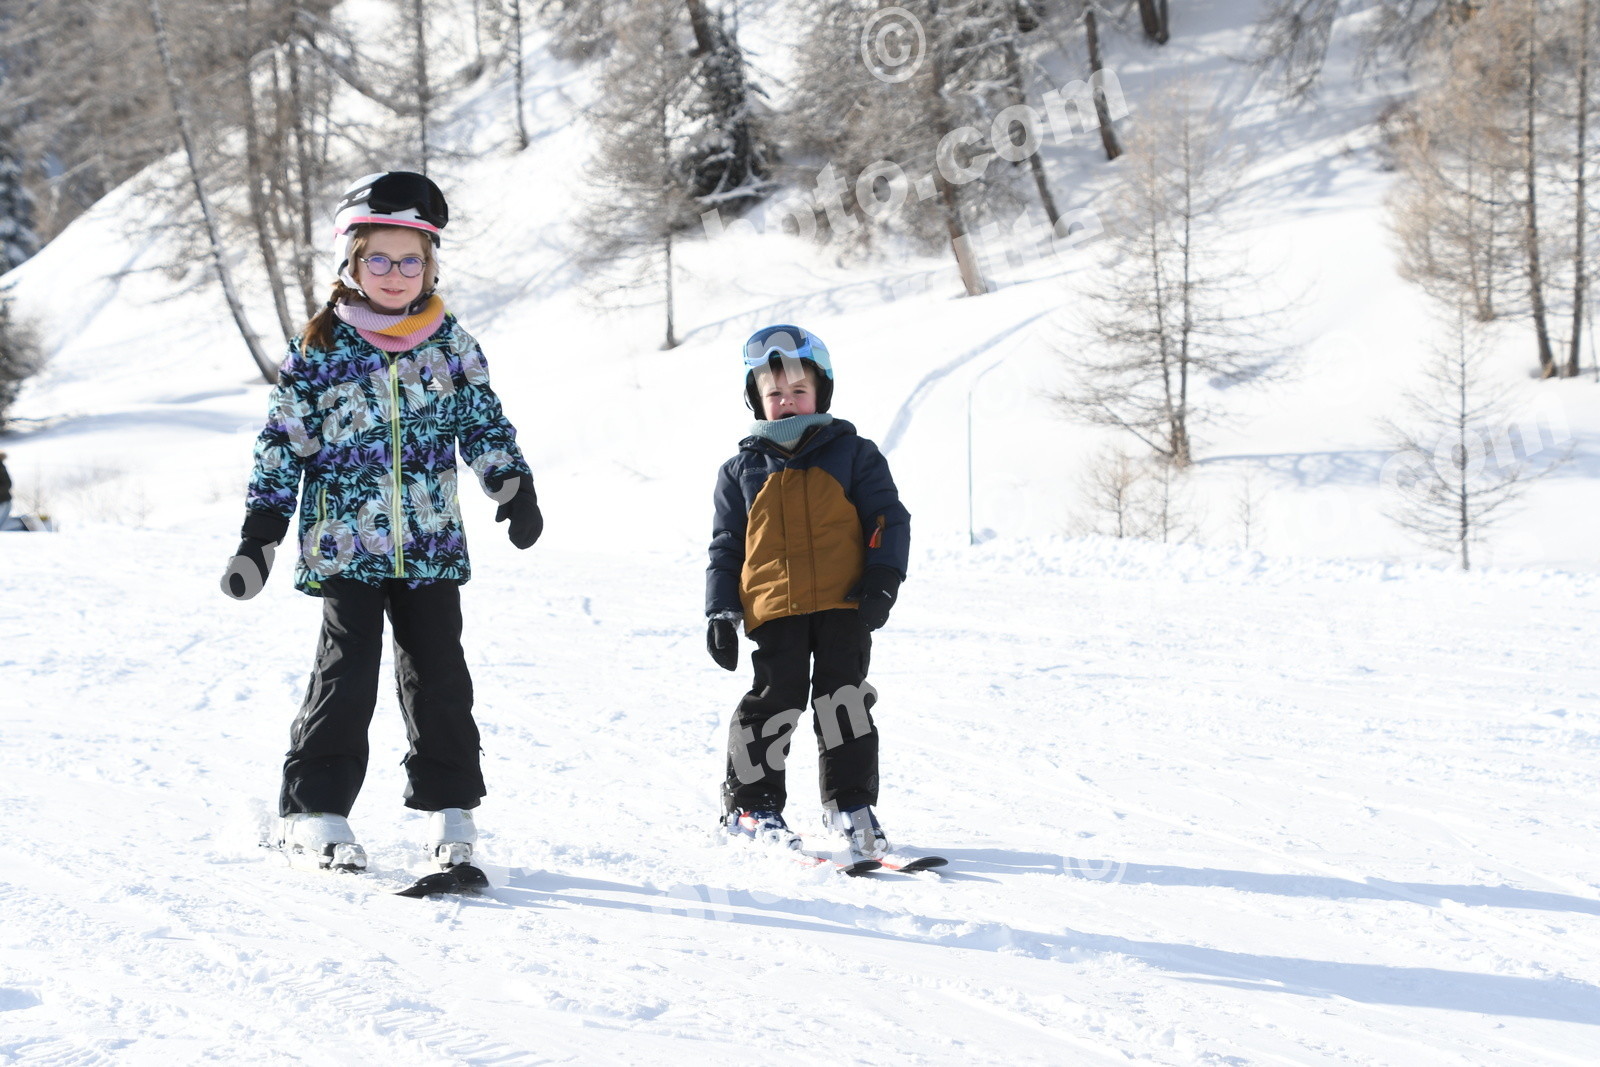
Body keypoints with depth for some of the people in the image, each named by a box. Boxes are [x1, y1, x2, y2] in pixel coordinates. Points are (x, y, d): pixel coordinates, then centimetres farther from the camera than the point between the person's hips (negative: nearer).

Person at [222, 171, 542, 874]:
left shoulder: (451, 345, 7)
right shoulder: (319, 352, 0)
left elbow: (485, 423, 13)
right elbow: (281, 447, 2)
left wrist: (514, 491, -2)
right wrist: (258, 539, -2)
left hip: (431, 545, 2)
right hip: (346, 544, -2)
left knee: (439, 675, 5)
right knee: (347, 674, -7)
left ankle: (449, 808, 17)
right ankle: (317, 811, 1)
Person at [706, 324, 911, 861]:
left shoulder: (852, 454, 7)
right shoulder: (741, 471, 11)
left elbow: (889, 519, 6)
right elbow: (725, 545, 15)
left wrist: (882, 581, -6)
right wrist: (721, 611, 7)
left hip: (842, 602, 0)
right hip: (774, 609, 0)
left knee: (843, 695, 0)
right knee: (777, 697, -5)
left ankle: (851, 803, 11)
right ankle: (750, 802, 10)